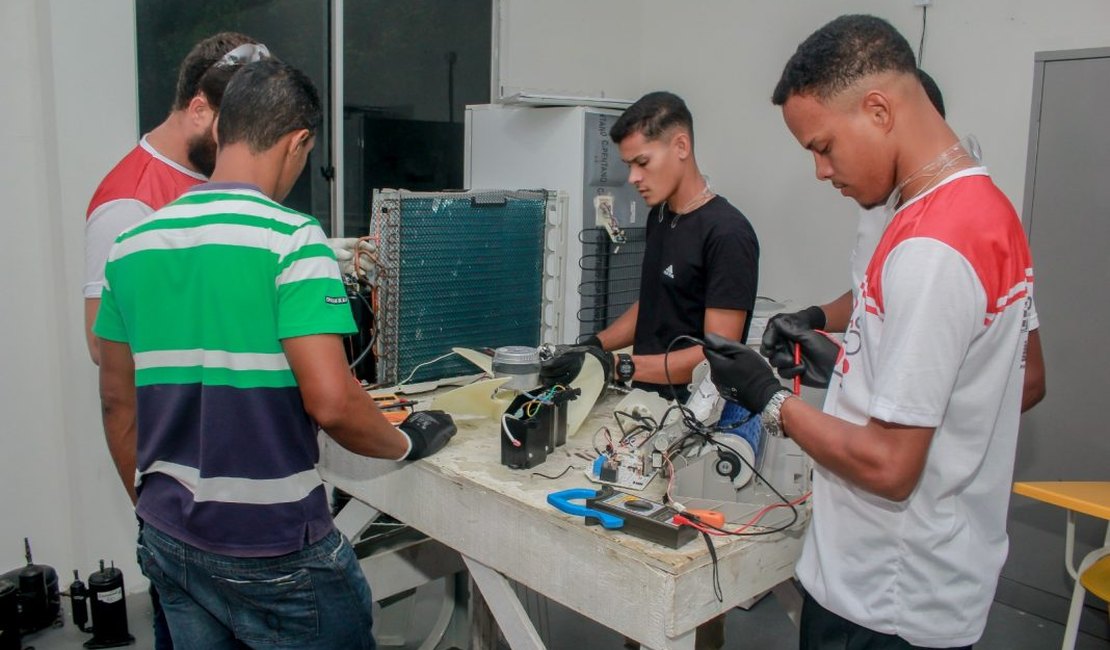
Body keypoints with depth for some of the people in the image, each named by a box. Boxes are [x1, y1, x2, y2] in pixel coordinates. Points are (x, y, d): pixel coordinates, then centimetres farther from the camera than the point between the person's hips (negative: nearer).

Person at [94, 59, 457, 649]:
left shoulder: (132, 245, 3)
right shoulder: (291, 239, -17)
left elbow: (116, 400, 9)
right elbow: (330, 401, -24)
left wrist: (150, 509, 19)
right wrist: (406, 443, -5)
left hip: (167, 537, 7)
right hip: (269, 549, -6)